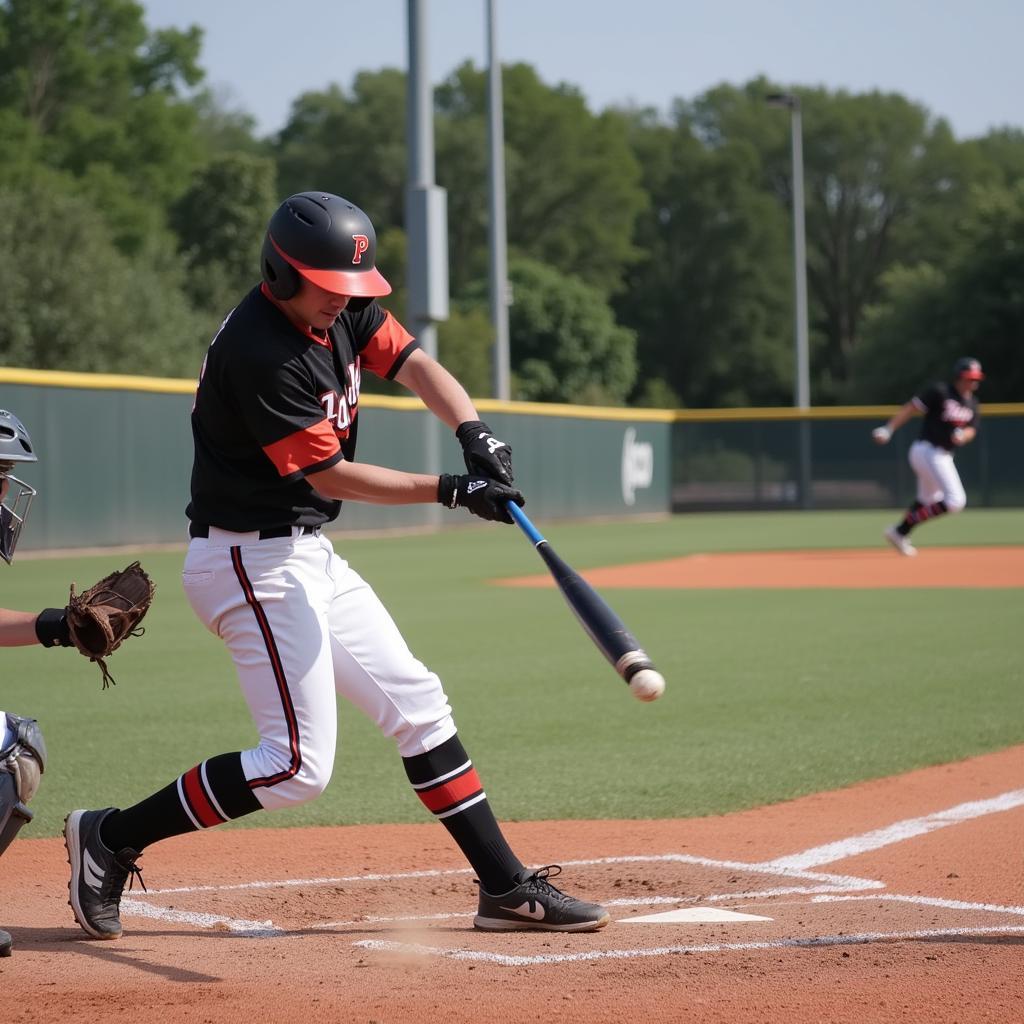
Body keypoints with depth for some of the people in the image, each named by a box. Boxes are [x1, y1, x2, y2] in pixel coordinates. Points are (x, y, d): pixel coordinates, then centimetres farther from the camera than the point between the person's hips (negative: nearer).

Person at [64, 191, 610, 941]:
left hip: (308, 555, 10)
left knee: (418, 706, 9)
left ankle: (506, 887, 15)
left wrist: (475, 436, -18)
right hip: (250, 561, -10)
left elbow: (415, 365, 1)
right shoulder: (259, 351, -23)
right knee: (298, 765, -12)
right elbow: (330, 476, -22)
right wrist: (451, 491, -25)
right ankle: (110, 837, -1)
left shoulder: (342, 309, 3)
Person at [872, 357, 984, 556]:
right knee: (955, 501, -17)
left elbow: (971, 430, 8)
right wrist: (888, 429, -21)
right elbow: (912, 407, -13)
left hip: (944, 456, 9)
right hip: (928, 451, -9)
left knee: (928, 501, 22)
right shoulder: (941, 391, -11)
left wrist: (962, 435, -18)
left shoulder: (972, 403, 11)